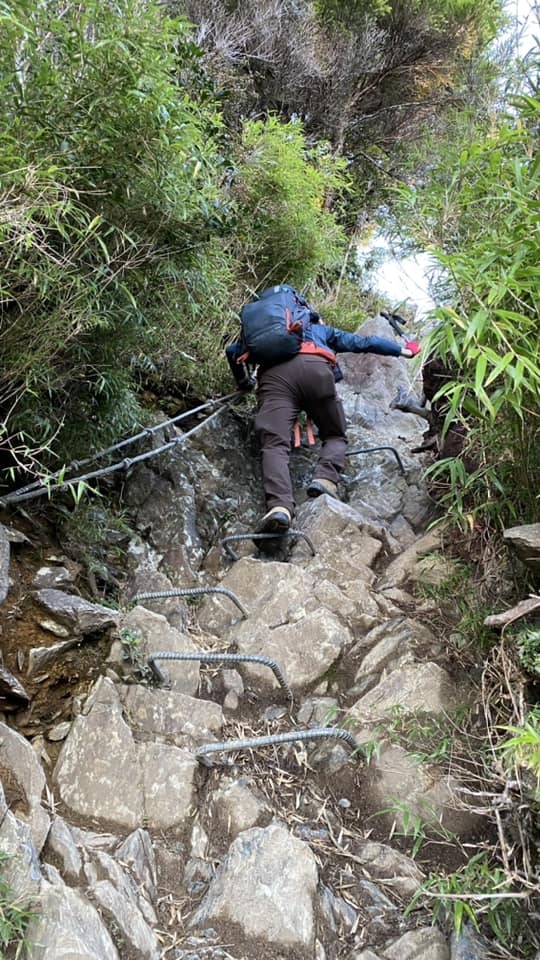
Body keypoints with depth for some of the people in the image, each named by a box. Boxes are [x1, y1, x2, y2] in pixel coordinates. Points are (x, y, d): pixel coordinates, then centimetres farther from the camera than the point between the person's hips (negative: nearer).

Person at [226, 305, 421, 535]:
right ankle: (325, 479, -17)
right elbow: (365, 343, 40)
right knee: (335, 436, 14)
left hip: (273, 373, 1)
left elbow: (233, 350, 38)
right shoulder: (323, 330, 40)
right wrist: (403, 350, 52)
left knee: (275, 444, -14)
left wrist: (244, 383, 51)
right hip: (315, 368, 0)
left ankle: (279, 506, -41)